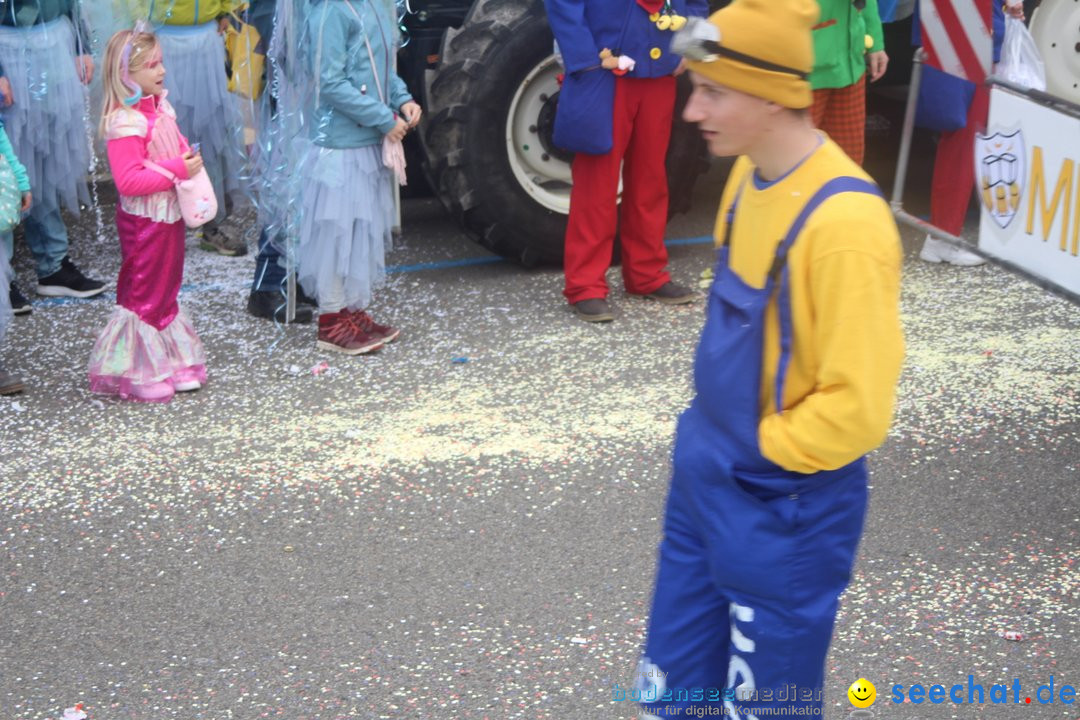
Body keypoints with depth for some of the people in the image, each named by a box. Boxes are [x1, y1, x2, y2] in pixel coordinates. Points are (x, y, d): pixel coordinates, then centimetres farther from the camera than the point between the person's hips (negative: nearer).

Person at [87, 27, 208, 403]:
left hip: (170, 213, 9)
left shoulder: (160, 107, 5)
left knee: (166, 289, 18)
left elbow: (177, 146, 22)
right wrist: (178, 170, -26)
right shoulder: (125, 122, -24)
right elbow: (129, 181, -28)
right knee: (143, 294, 1)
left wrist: (190, 157, 0)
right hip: (144, 220, -9)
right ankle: (137, 375, 13)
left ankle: (172, 364, 31)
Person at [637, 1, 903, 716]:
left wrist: (755, 448, -12)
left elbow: (858, 407, -25)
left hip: (783, 511, -8)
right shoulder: (749, 174, 0)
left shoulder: (844, 220, -26)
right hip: (703, 482, 8)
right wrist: (715, 441, 9)